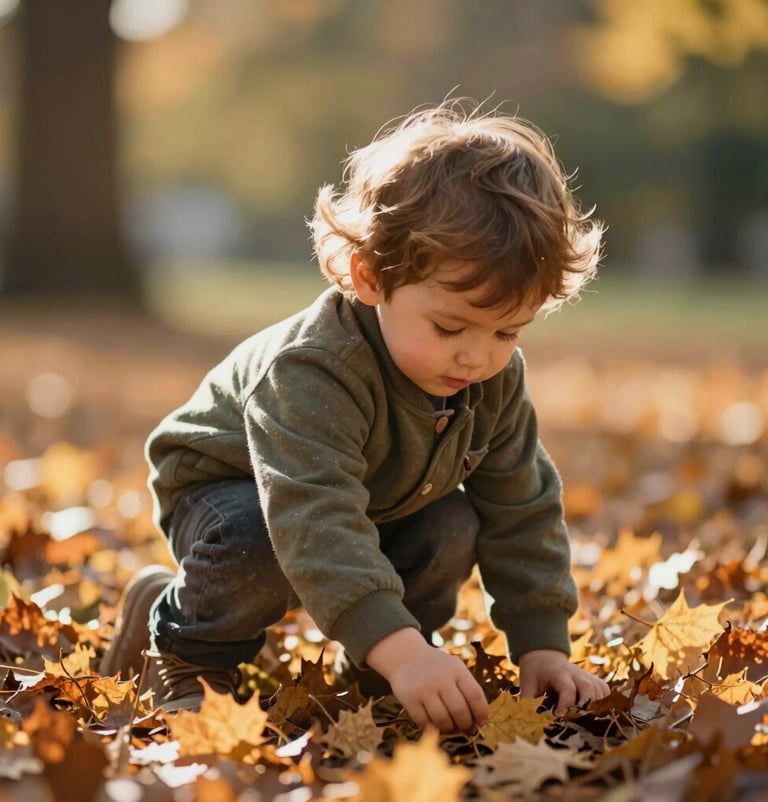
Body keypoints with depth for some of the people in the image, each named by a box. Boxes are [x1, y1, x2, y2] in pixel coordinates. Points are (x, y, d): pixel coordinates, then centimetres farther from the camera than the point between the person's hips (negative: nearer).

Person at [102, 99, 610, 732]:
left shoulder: (497, 378, -18)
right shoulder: (314, 370, -42)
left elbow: (522, 510, -9)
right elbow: (316, 522, -52)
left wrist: (542, 645, -17)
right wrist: (398, 645, -61)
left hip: (375, 505, 6)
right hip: (225, 484, -6)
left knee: (450, 528, -19)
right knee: (259, 542, -37)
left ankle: (379, 679, 4)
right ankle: (188, 648, -7)